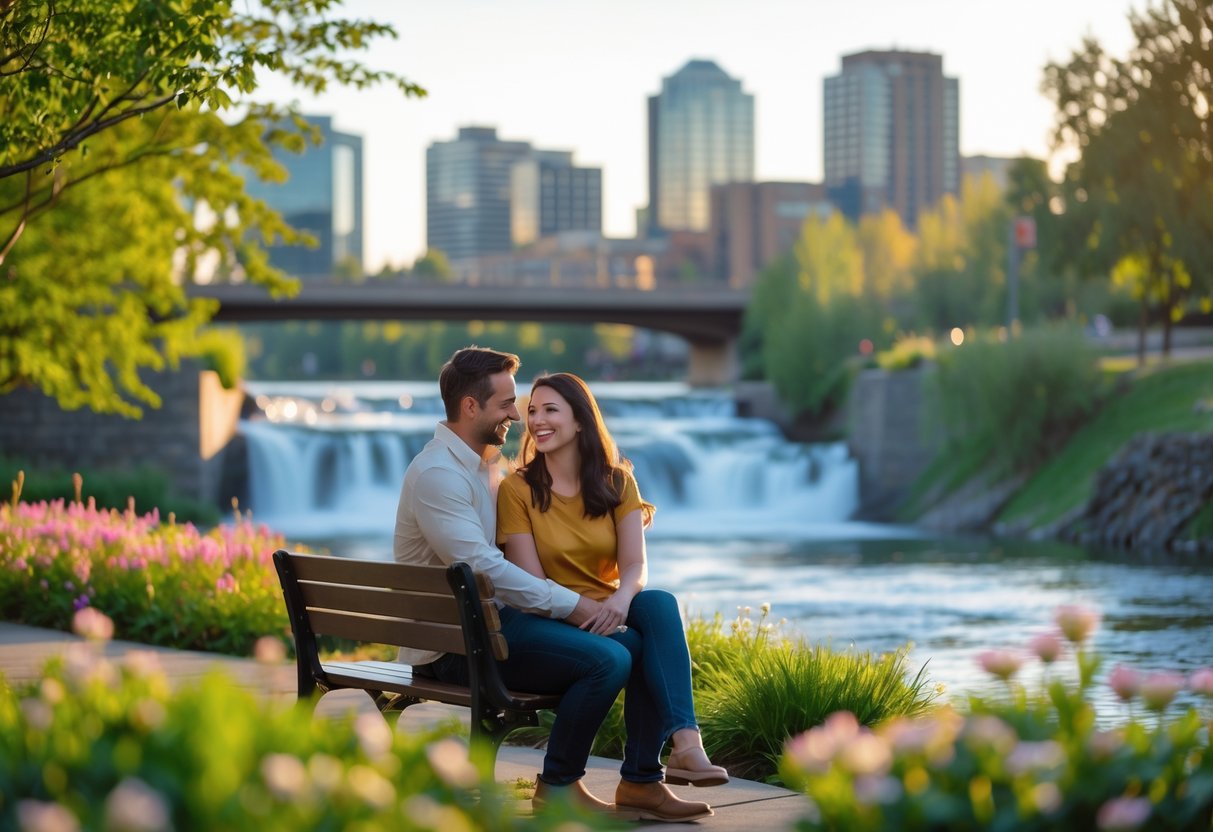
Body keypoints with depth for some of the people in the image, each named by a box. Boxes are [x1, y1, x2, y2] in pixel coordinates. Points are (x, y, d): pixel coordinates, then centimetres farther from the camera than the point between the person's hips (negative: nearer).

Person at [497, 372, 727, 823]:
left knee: (660, 602, -32)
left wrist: (621, 599, -28)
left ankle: (677, 748, -42)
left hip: (609, 613, 3)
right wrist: (587, 613, -27)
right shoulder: (517, 489, -2)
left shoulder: (616, 482, 8)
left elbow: (636, 567, -4)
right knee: (637, 648, -33)